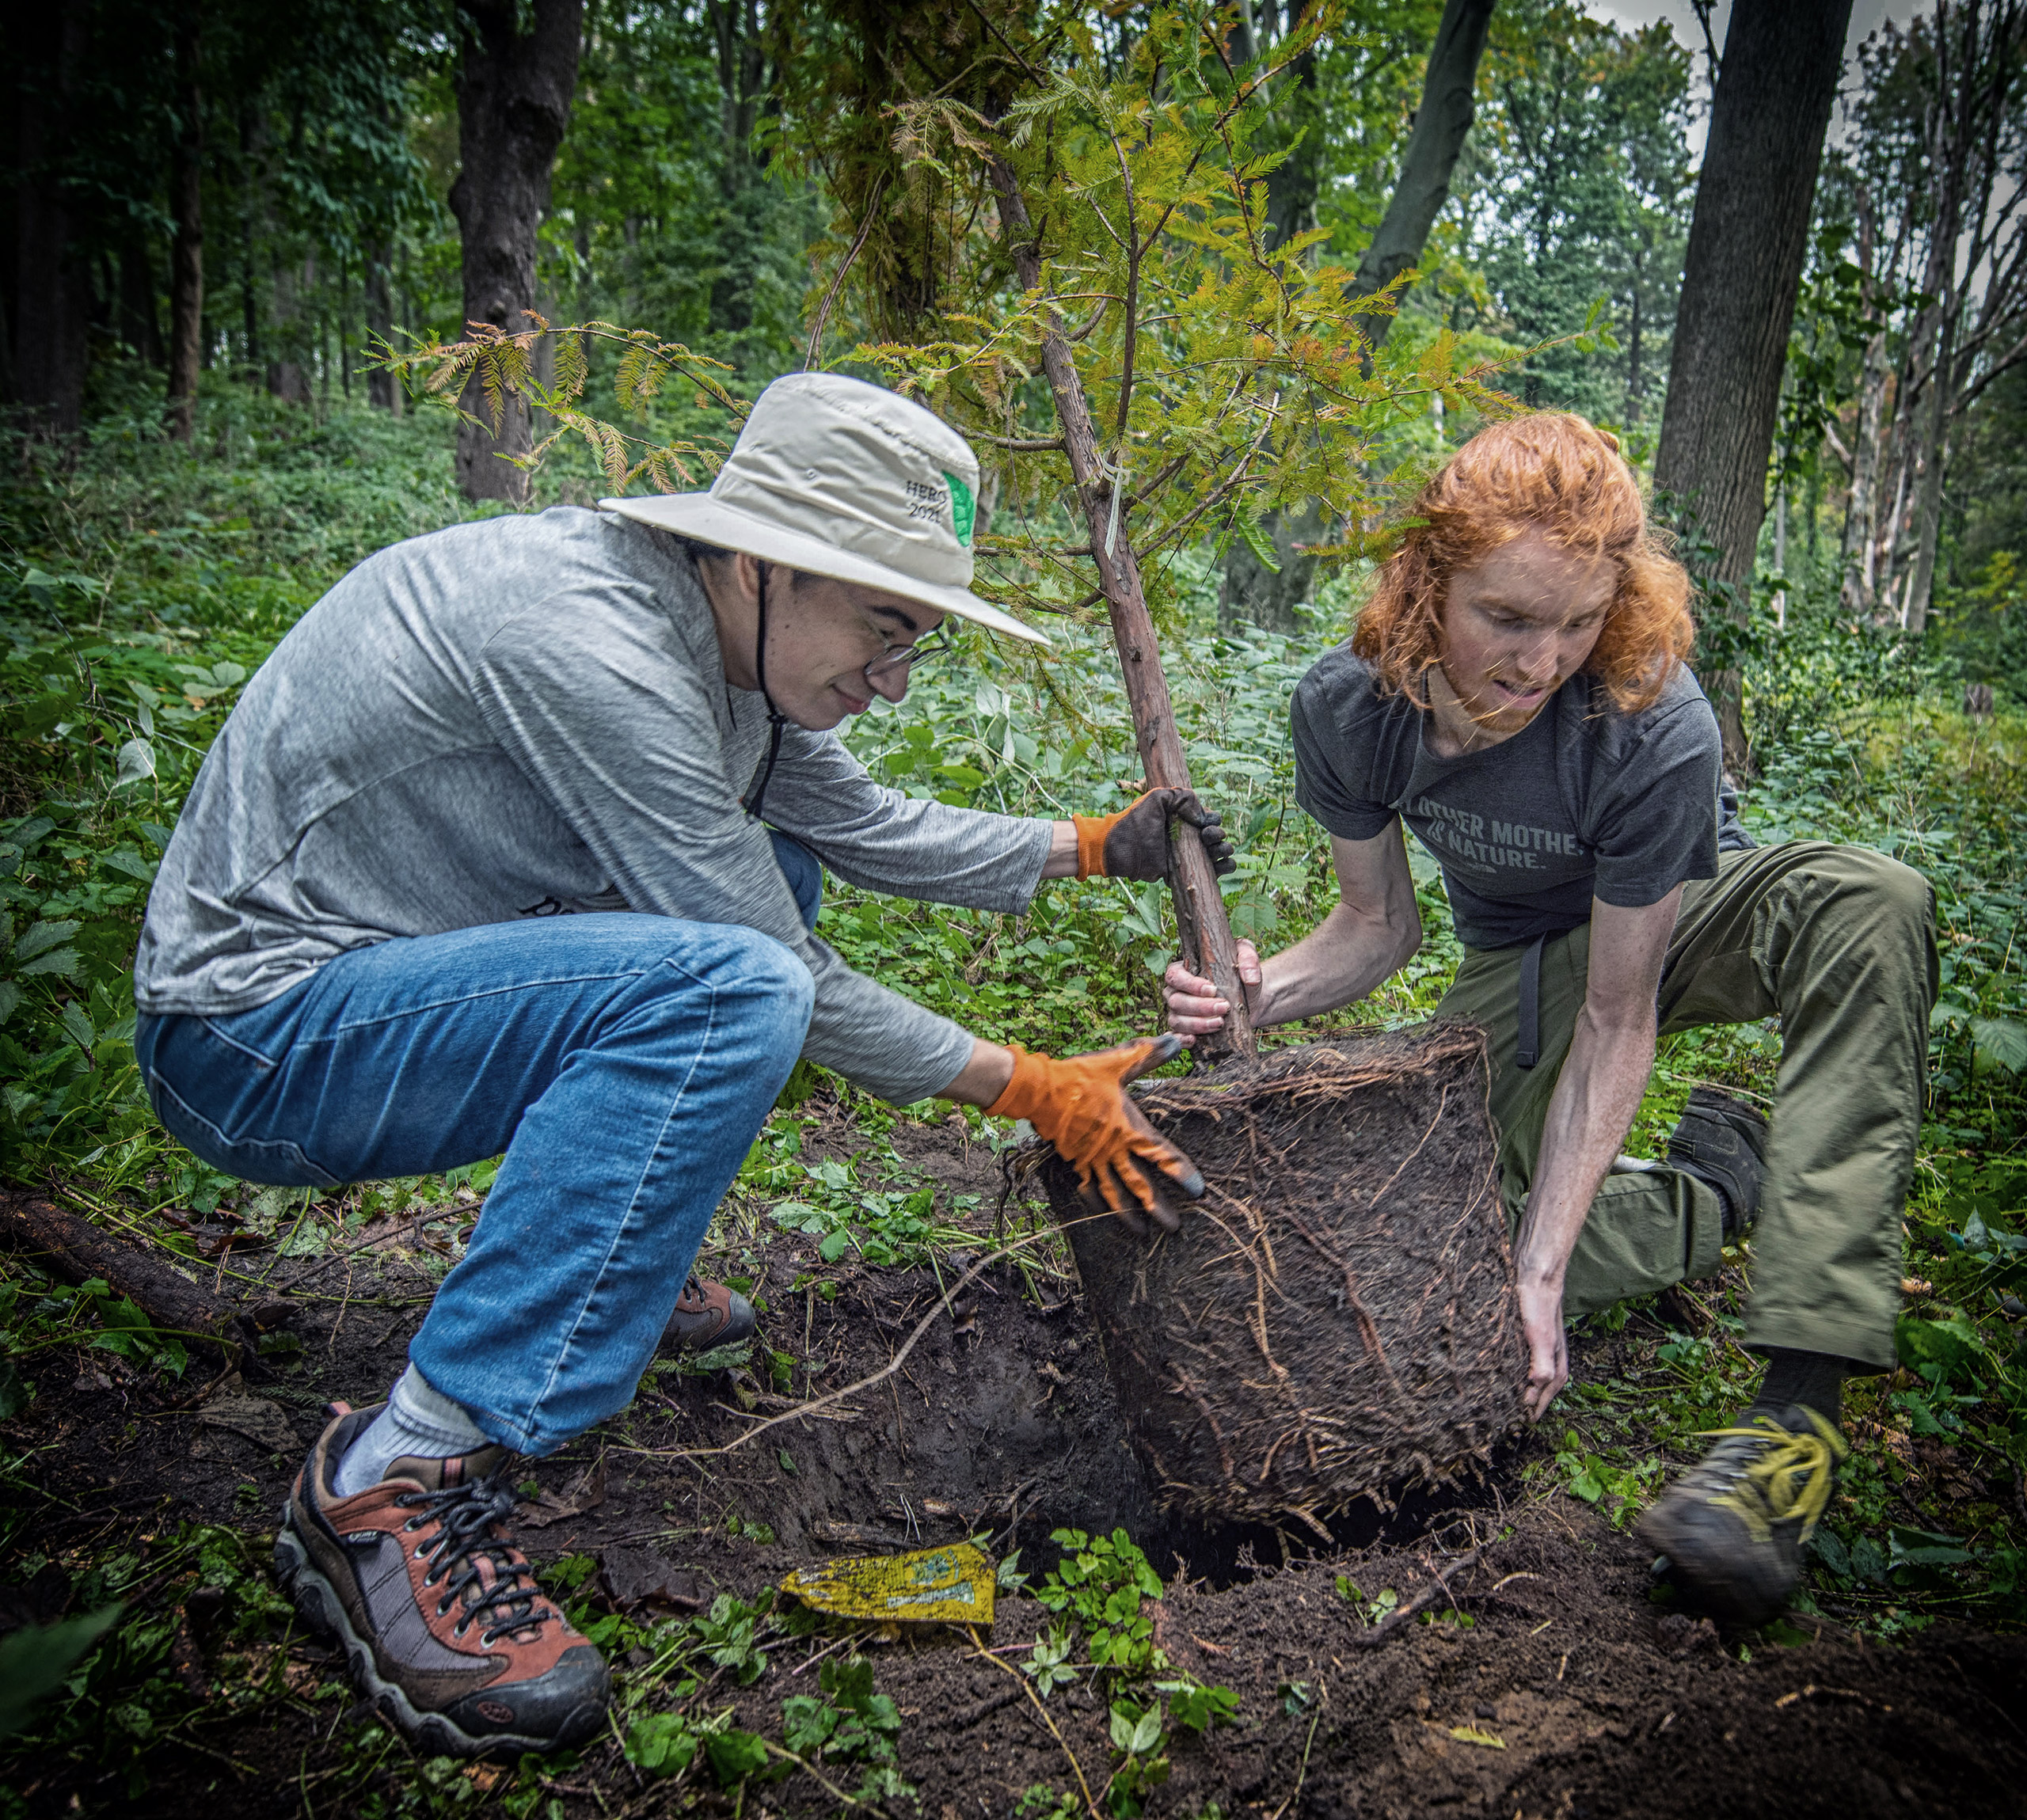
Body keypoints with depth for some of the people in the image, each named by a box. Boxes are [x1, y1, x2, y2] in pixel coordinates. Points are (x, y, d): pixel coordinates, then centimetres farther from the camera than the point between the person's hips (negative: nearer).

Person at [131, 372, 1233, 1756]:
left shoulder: (721, 629, 1)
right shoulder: (586, 640, -27)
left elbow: (868, 825, 15)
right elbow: (778, 987, -23)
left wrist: (1091, 847, 8)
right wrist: (1032, 1091, -14)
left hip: (383, 963, 10)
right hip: (250, 1032, -10)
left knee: (769, 867, 15)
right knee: (728, 980, -31)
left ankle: (604, 1260, 16)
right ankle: (400, 1481, -22)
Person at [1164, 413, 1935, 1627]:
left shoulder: (1656, 730, -34)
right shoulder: (1350, 711, -22)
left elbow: (1617, 1018, -28)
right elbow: (1380, 927, -8)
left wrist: (1545, 1266, -31)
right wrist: (1265, 991, -30)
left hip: (1679, 925, -2)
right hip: (1519, 964, 3)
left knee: (1871, 901, -38)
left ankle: (1801, 1411, -42)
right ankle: (1725, 1182, 6)